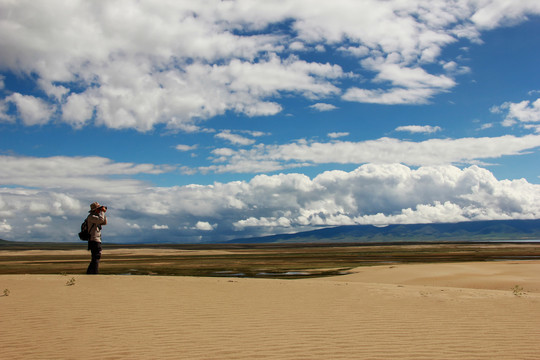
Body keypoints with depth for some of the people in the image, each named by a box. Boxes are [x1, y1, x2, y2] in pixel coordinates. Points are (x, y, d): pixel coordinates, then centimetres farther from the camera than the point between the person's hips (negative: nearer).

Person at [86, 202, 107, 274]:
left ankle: (89, 273, 20)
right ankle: (94, 273, -17)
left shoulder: (96, 217, 19)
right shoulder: (91, 216, -10)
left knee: (95, 258, 14)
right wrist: (102, 211, -12)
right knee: (96, 258, -14)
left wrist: (104, 214, 13)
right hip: (94, 240, -10)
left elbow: (104, 222, 23)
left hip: (97, 241, 10)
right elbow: (101, 219, -26)